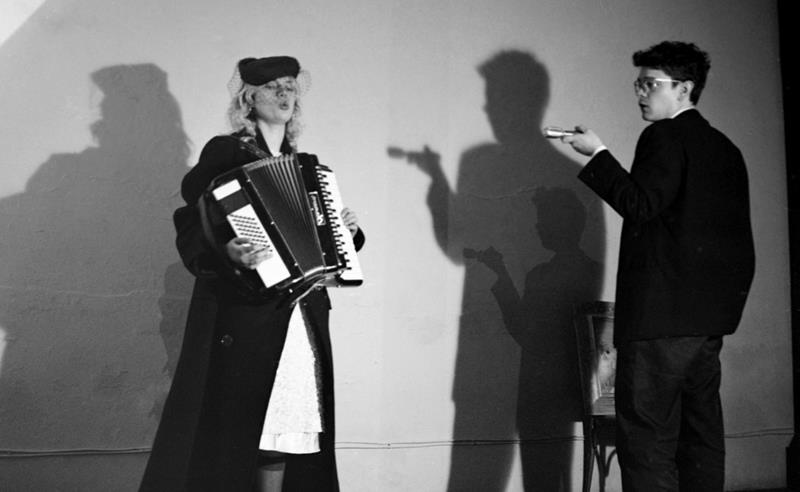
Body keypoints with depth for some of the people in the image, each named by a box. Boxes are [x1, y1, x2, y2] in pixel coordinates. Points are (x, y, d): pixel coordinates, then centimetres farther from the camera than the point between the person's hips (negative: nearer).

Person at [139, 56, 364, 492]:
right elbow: (192, 226, -10)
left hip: (303, 320, 6)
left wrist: (345, 233, 8)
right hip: (243, 316, -6)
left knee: (281, 437, 3)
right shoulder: (225, 153, 0)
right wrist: (225, 251, -28)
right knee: (230, 435, -8)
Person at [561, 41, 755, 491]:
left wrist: (598, 154, -10)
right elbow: (738, 237, 17)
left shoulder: (664, 137, -7)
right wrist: (726, 300, 21)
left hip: (662, 311, -9)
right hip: (711, 316, 9)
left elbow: (640, 205, -19)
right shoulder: (726, 149, 18)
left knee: (647, 435, -7)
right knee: (701, 431, 12)